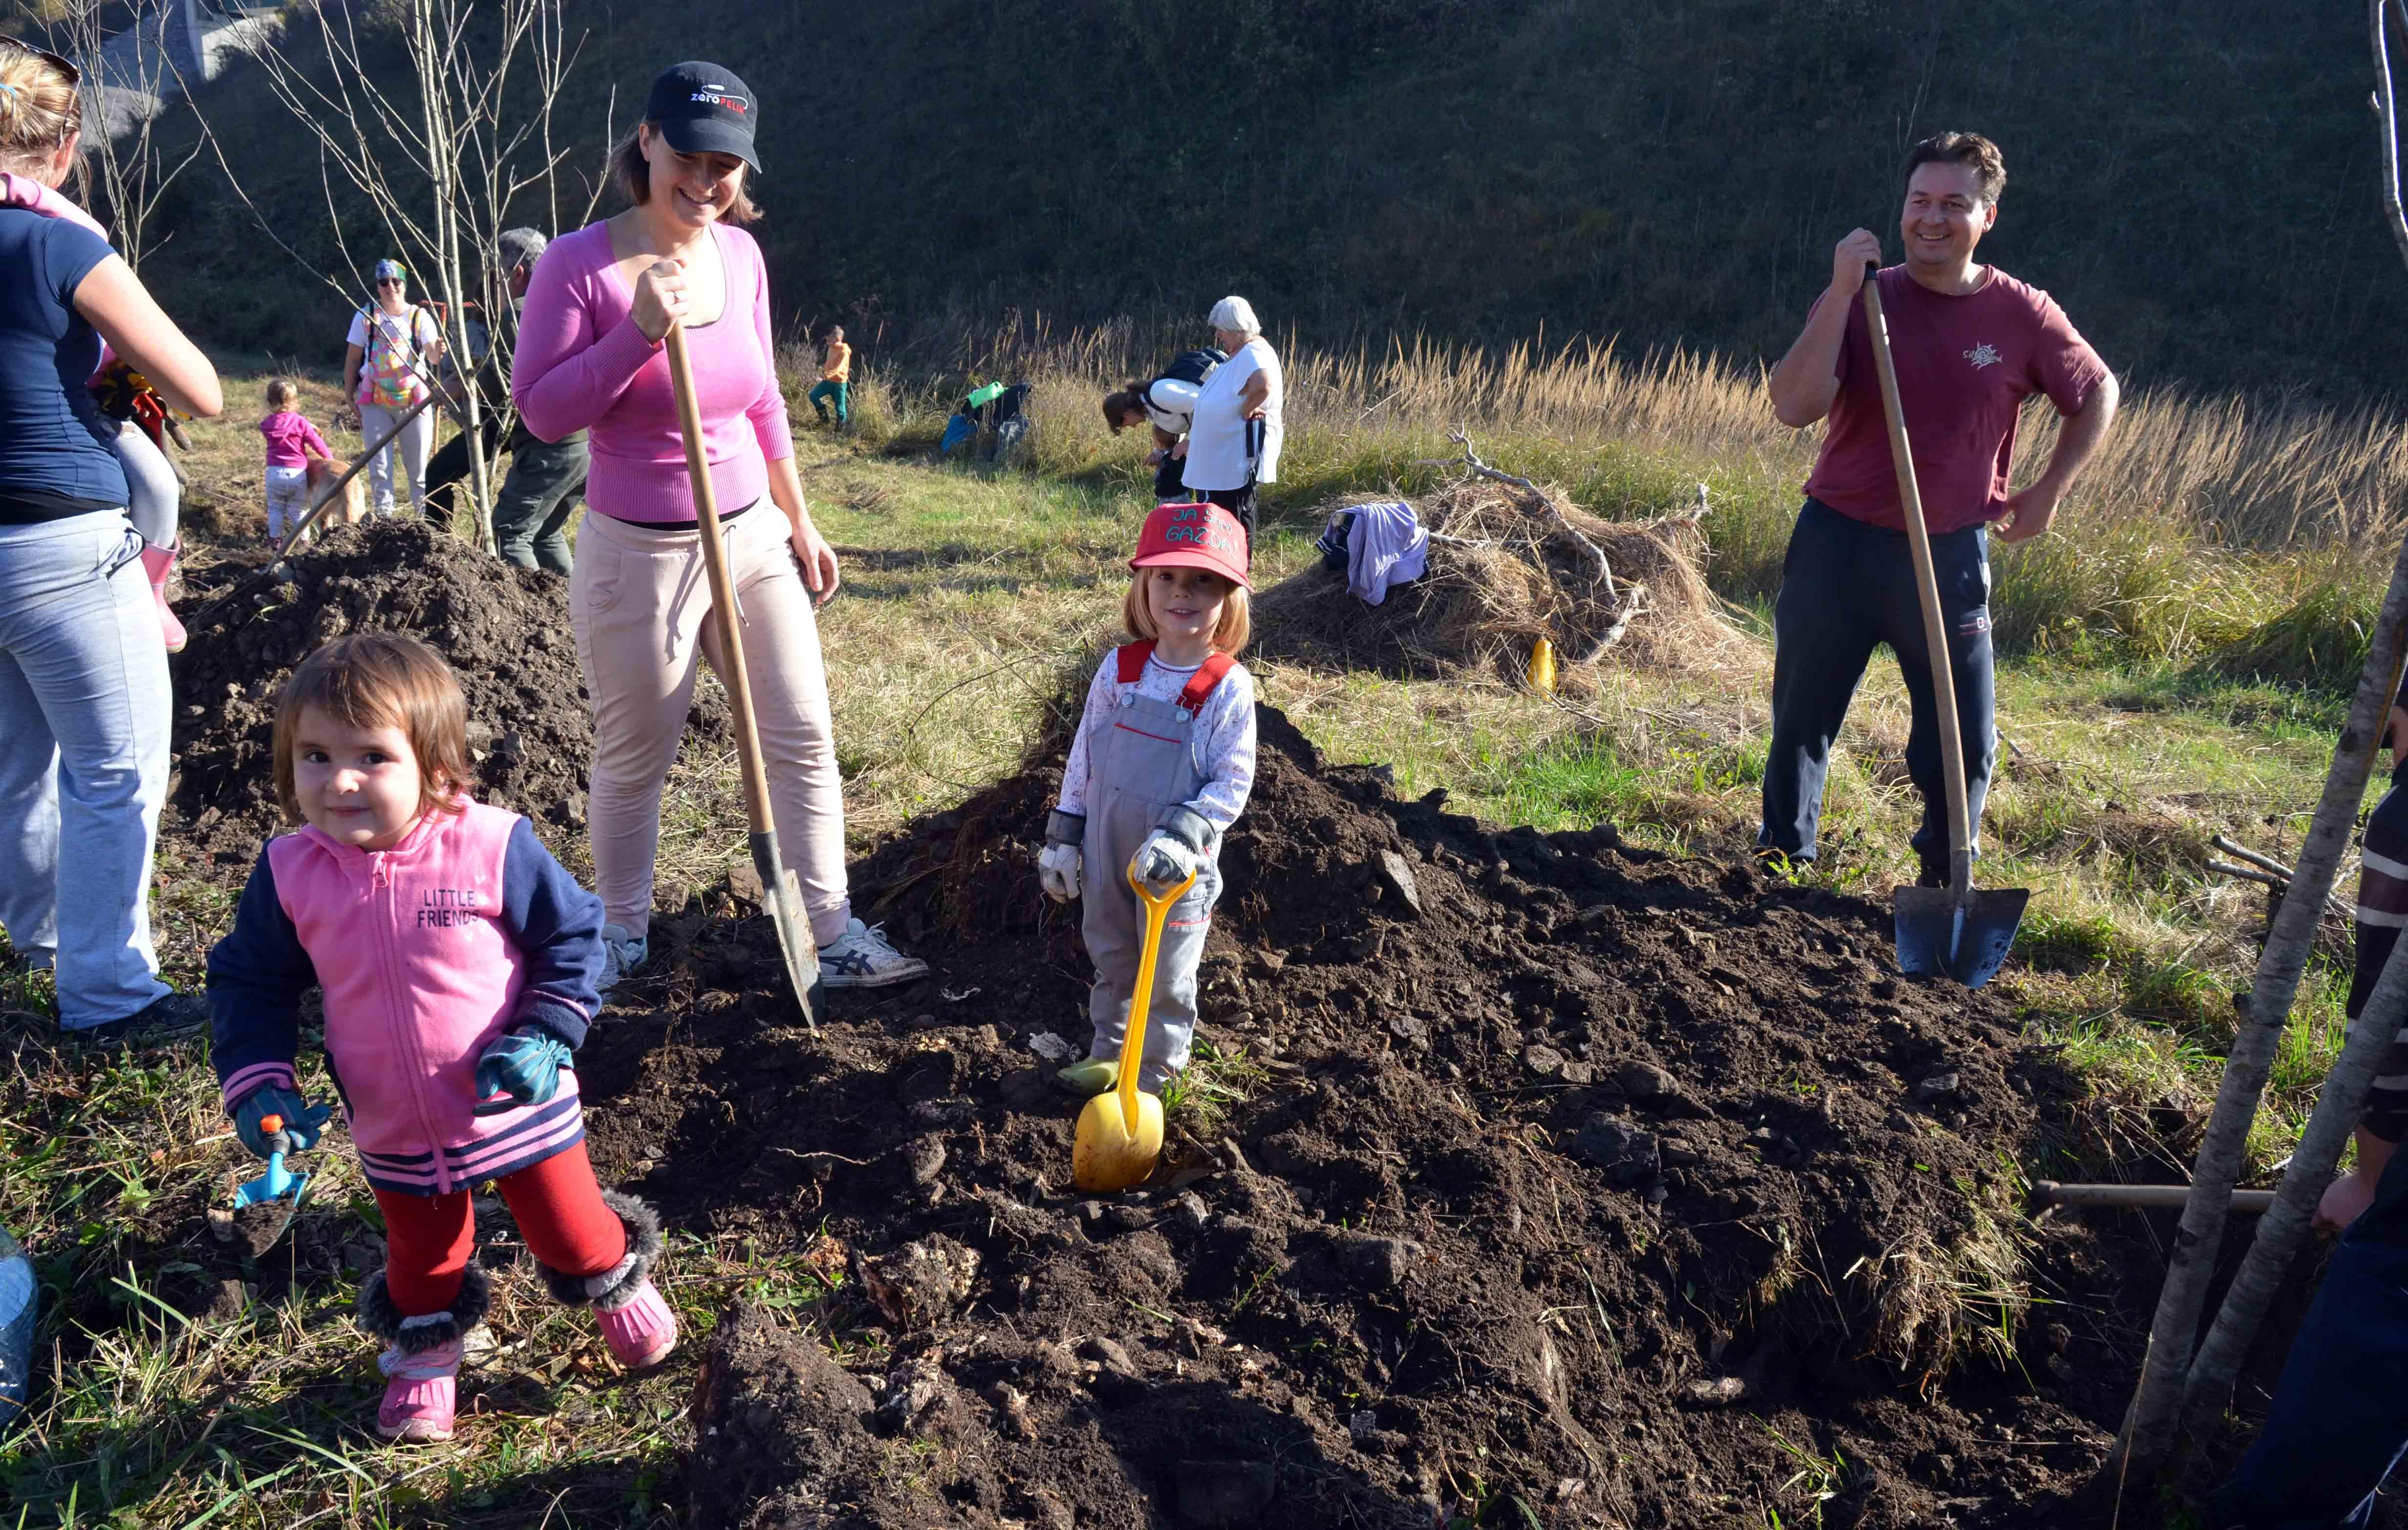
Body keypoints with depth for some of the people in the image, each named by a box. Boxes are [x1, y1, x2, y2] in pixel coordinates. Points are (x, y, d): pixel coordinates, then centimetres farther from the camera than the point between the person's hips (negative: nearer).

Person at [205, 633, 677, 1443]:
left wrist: (547, 1036, -18)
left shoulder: (492, 846, -22)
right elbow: (249, 983, 1)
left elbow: (574, 933, -9)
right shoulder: (289, 873, -13)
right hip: (393, 1133, 2)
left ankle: (620, 1287, 48)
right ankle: (424, 1354, 51)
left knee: (569, 1226, 16)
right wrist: (257, 1086, -9)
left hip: (520, 1106, -2)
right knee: (422, 1254, 23)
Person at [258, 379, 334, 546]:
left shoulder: (267, 424, 2)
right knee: (299, 510, 8)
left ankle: (275, 537, 17)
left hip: (275, 472, 2)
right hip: (297, 473, -1)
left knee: (276, 508, 15)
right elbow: (317, 443, -7)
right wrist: (330, 458, 8)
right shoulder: (300, 422, -7)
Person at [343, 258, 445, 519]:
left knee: (418, 464, 4)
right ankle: (384, 516, 10)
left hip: (413, 400, -1)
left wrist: (438, 352, -39)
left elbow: (433, 356, -15)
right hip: (375, 402, 1)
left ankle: (425, 514, 13)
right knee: (379, 466, 2)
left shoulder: (420, 317, -3)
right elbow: (352, 358, 4)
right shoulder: (366, 316, -1)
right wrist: (349, 396, 0)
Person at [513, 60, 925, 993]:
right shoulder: (579, 264, -12)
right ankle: (621, 934, 32)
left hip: (751, 536, 5)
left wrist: (799, 521, 15)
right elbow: (541, 410, -15)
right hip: (636, 555, -4)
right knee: (634, 759, 10)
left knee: (803, 737, 5)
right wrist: (639, 330, -26)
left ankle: (833, 936, 16)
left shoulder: (740, 254, 3)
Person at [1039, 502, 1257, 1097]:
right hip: (1106, 853, 4)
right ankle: (1108, 1054, 42)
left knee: (1167, 978, 13)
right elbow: (1083, 754, 4)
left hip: (1175, 869, -4)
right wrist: (1063, 836, 5)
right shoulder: (1120, 667, -4)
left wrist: (1182, 836, -27)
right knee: (1111, 961, 22)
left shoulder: (1229, 687, -16)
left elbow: (1233, 784, -14)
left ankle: (1155, 1075, 32)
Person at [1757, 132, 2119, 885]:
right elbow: (1793, 407, -20)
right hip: (1837, 547, 0)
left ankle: (1944, 883, 24)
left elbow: (2098, 396, 14)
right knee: (1802, 723, 12)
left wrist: (2045, 493, 8)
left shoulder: (2024, 316, -3)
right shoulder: (1863, 299, -5)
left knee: (1965, 740, 4)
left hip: (1951, 556, 0)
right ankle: (1781, 864, 31)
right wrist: (1841, 293, -24)